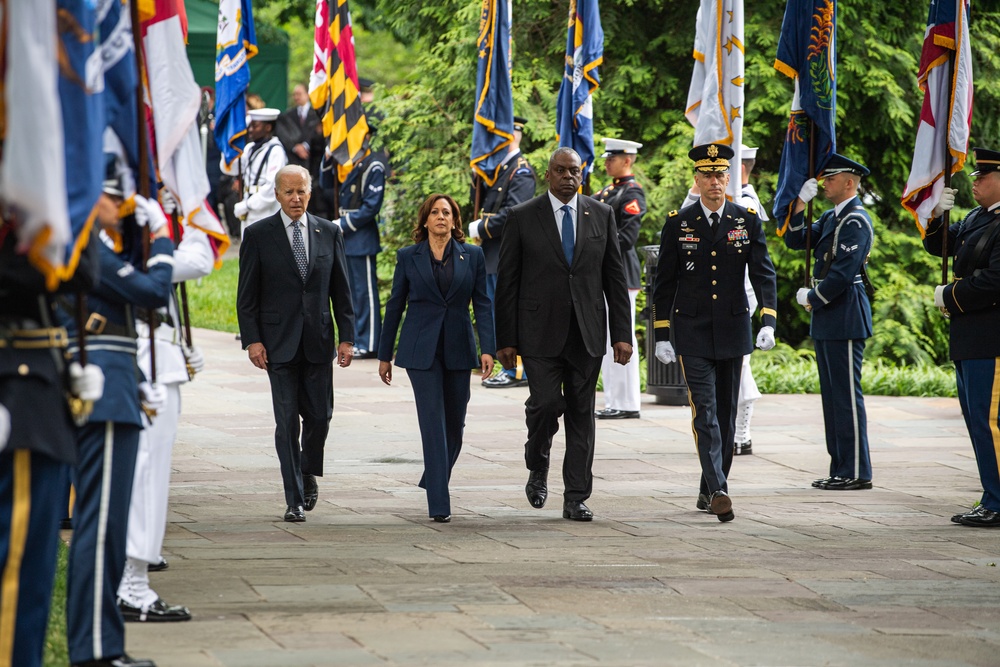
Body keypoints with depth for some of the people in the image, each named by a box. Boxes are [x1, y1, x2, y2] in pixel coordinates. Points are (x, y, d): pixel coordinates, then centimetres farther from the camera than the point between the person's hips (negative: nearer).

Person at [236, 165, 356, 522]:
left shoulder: (329, 232, 7)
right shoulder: (258, 235, 0)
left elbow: (341, 289, 9)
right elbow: (247, 295, 0)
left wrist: (347, 337, 2)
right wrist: (252, 340, -8)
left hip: (318, 340, 2)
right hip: (279, 342, -2)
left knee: (320, 415, 5)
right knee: (287, 421, -4)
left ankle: (308, 473, 32)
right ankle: (295, 499, 0)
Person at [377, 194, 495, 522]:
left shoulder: (472, 256, 5)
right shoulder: (408, 257, 2)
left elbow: (482, 304, 3)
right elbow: (395, 306, 7)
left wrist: (487, 348, -9)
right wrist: (385, 355, 7)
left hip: (458, 348, 2)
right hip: (421, 348, -2)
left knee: (455, 424, 9)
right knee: (434, 423, -9)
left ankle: (433, 480, 34)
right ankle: (438, 504, -11)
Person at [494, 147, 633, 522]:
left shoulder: (601, 215, 8)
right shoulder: (522, 218, 1)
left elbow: (615, 277, 8)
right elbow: (506, 282, 1)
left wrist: (622, 333, 2)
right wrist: (505, 339, -4)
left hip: (586, 334, 2)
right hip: (540, 332, -2)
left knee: (581, 414, 3)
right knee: (546, 402, -15)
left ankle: (576, 499, 9)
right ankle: (538, 468, 15)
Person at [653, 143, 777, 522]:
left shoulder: (748, 221, 2)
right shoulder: (678, 224, 0)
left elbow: (763, 274, -4)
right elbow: (664, 284, 3)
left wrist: (768, 322, -18)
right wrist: (661, 336, -1)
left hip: (732, 332, 2)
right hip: (692, 334, -2)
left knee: (726, 413, 8)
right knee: (704, 410, -13)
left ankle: (709, 491, 19)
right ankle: (718, 490, -21)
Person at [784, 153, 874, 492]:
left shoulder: (855, 221, -14)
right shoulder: (831, 217, 16)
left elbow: (843, 273, -21)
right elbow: (795, 241, 15)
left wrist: (812, 298, -9)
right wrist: (800, 202, 5)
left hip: (845, 319, -10)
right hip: (827, 321, 10)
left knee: (847, 396, -6)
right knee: (833, 396, 12)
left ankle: (856, 473, -3)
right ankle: (841, 469, 16)